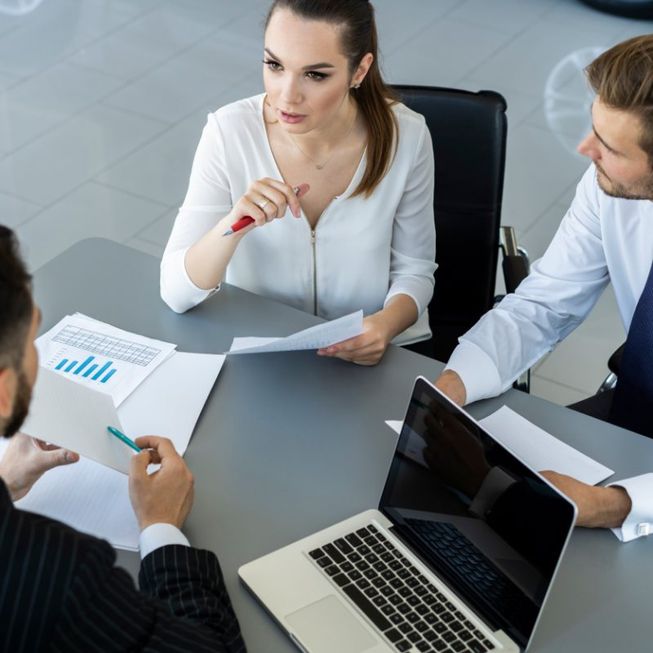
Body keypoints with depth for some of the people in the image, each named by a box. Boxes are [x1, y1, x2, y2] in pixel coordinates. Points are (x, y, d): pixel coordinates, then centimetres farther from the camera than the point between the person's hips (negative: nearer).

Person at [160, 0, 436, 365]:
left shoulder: (404, 137, -14)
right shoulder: (230, 132, -15)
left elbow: (413, 269, -1)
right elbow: (177, 293, -15)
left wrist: (387, 323, -21)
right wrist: (233, 224, -32)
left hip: (374, 356, 2)